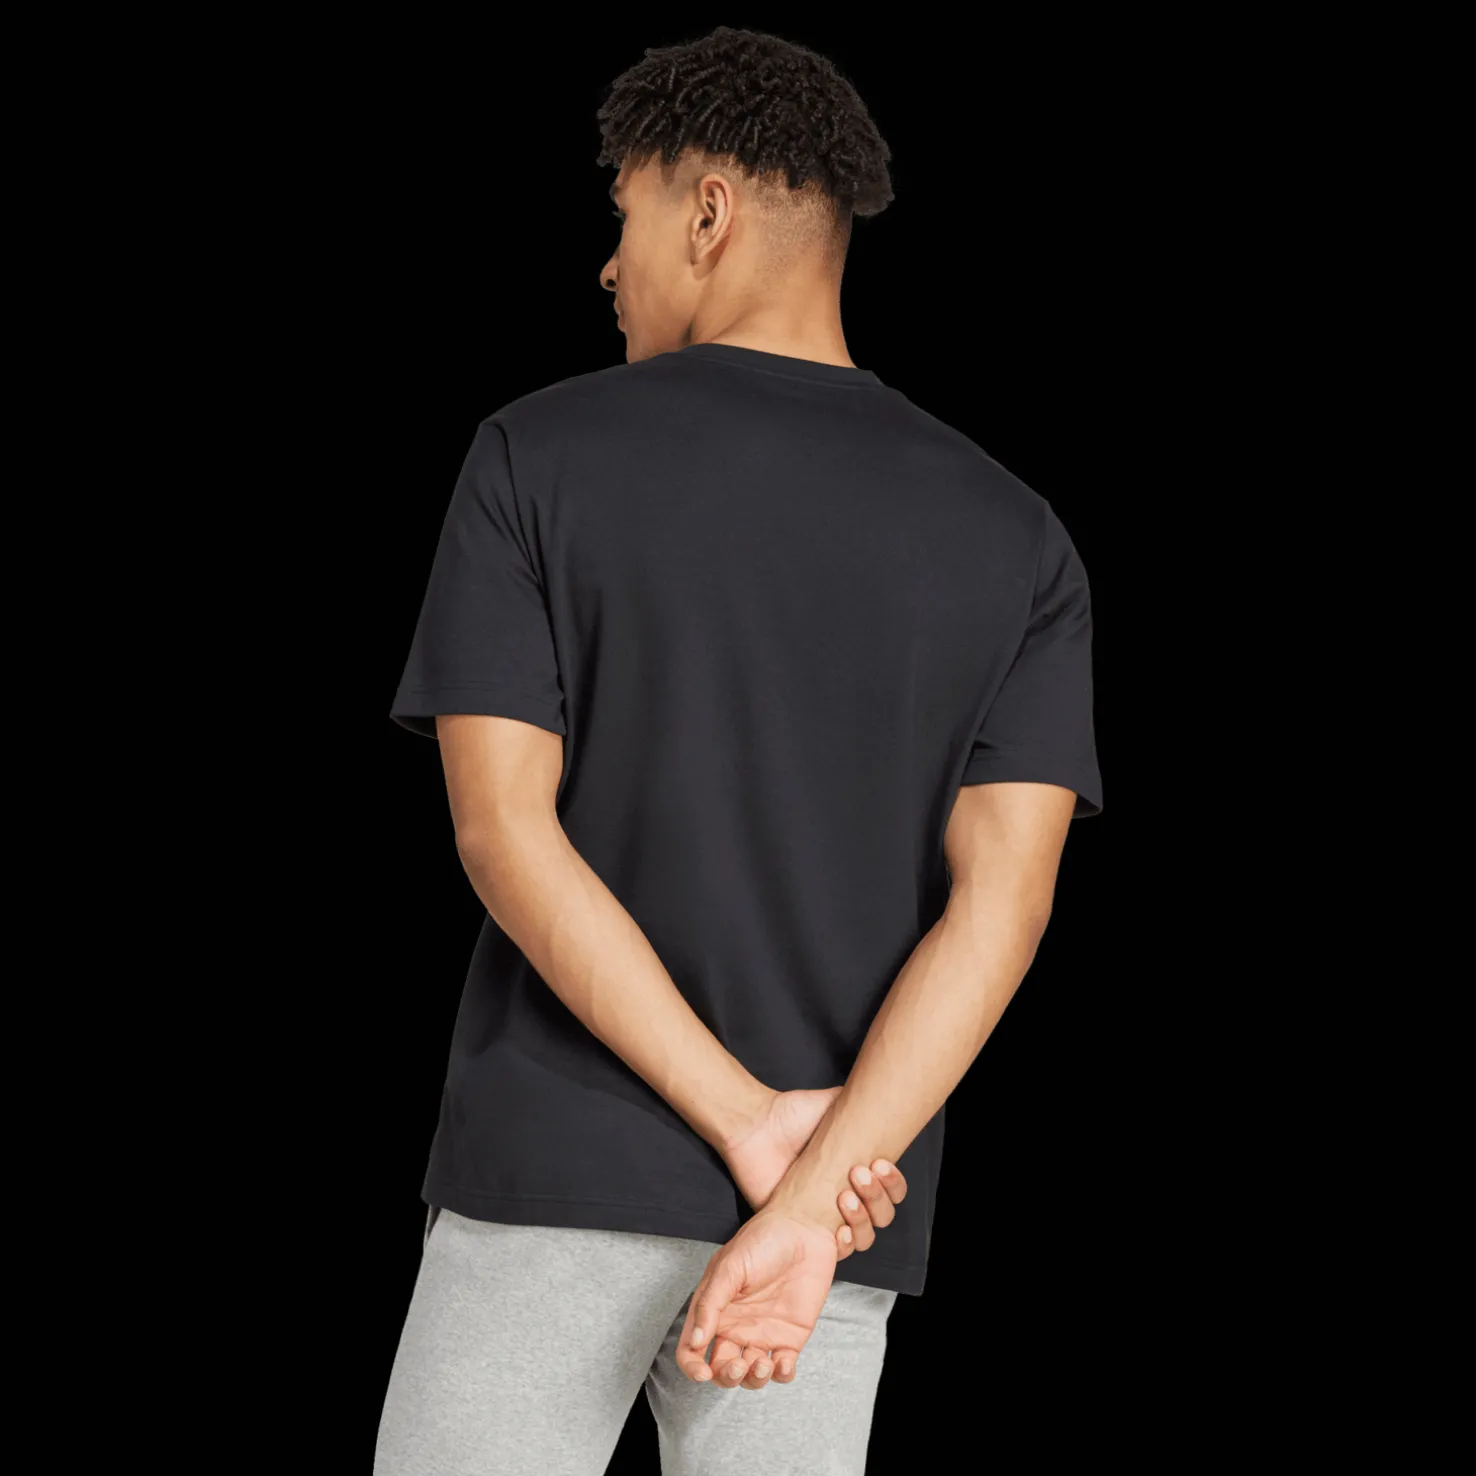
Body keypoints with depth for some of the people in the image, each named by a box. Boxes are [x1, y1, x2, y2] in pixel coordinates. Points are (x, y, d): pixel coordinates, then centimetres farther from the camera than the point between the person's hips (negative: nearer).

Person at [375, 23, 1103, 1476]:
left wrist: (751, 1124, -12)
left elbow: (505, 829, -10)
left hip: (553, 1168, -2)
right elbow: (1002, 899, -8)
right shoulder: (1017, 541, 3)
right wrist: (803, 1204, -14)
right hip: (845, 1202, 3)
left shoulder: (535, 456, -2)